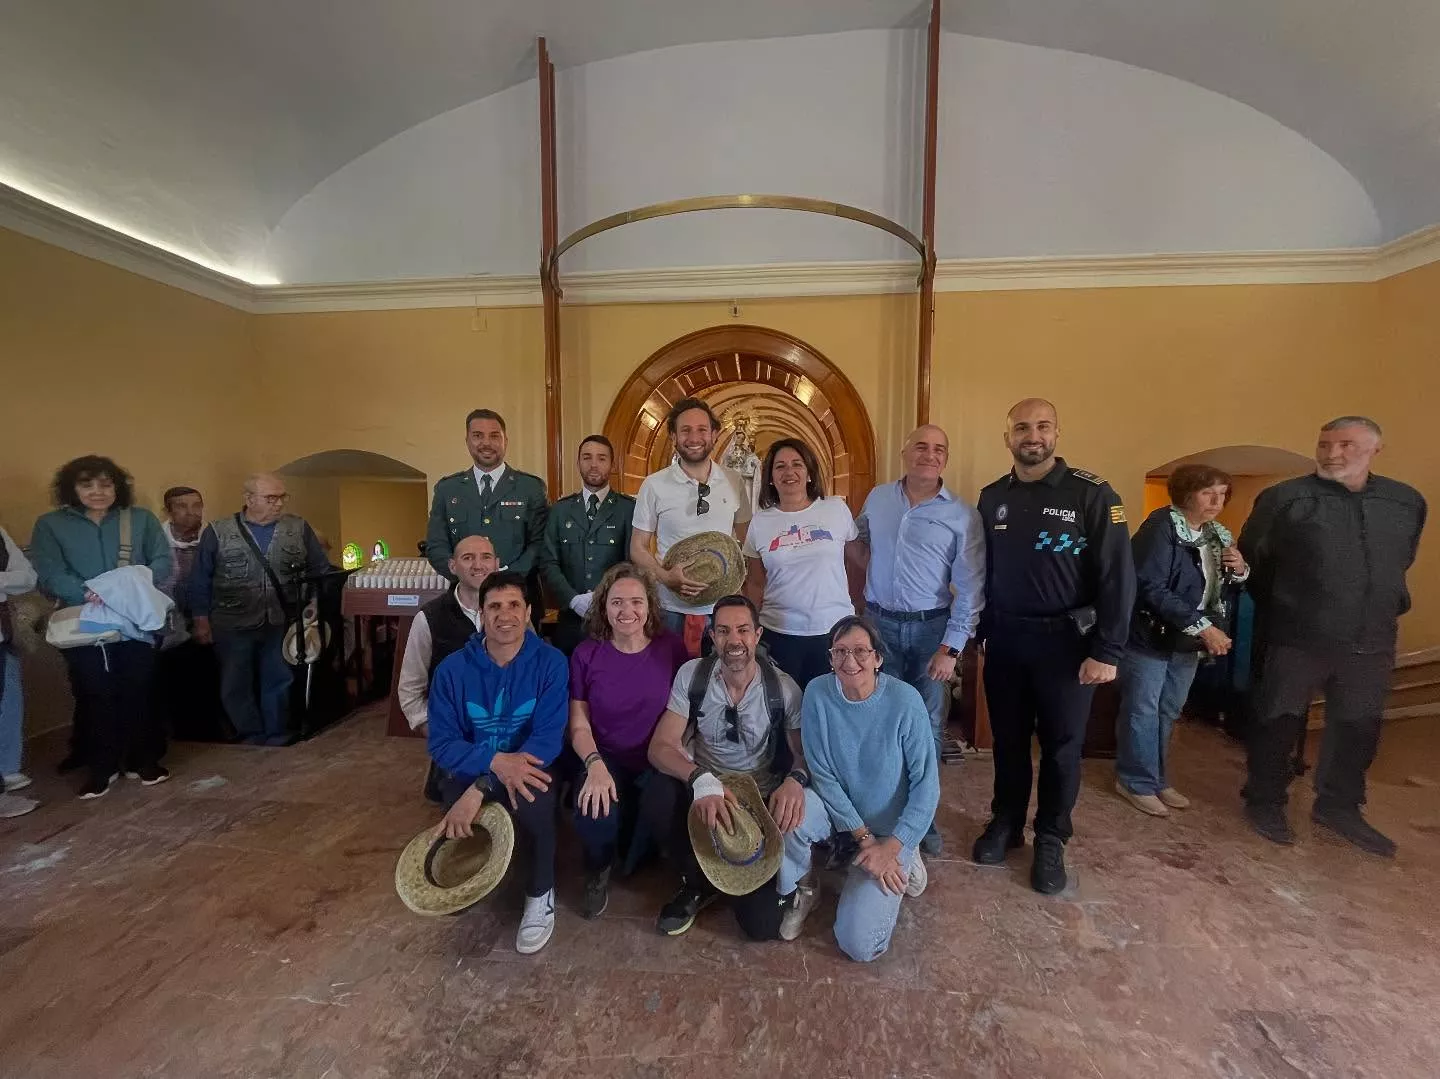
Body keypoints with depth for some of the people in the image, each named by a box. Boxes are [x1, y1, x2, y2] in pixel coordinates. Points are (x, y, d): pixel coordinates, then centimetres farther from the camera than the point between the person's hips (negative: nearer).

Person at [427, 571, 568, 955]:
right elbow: (441, 744, -10)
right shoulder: (453, 668, -8)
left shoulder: (550, 662, -13)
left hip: (527, 766, -2)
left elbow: (547, 738, -19)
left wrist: (480, 789, -30)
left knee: (532, 797, -35)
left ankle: (541, 894, -5)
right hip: (469, 770, 2)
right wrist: (495, 761, -31)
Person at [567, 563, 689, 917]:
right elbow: (579, 725, -2)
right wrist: (595, 765, -19)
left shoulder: (671, 648, -7)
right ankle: (599, 872, 10)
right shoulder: (587, 654, -5)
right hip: (606, 760, 0)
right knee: (594, 816, -29)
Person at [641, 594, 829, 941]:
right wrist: (701, 779, -35)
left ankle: (785, 891, 20)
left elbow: (805, 752, -5)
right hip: (703, 790, 2)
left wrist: (796, 779, -30)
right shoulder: (692, 675, -11)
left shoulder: (782, 688, -12)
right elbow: (660, 746, -14)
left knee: (760, 923, -18)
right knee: (656, 795, -31)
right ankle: (698, 883, -1)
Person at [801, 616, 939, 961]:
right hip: (840, 819, 3)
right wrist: (863, 838, -16)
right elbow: (823, 775, -12)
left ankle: (902, 862, 14)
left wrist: (889, 847, -18)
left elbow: (926, 783, -15)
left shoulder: (904, 700, -21)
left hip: (890, 829, -2)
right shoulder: (817, 694, -16)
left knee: (858, 943, -13)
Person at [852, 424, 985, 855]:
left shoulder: (962, 516, -7)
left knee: (928, 726, 9)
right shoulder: (877, 499, 4)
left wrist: (950, 649, -12)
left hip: (931, 629, -2)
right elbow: (860, 542, 24)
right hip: (879, 625, 2)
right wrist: (874, 573, 6)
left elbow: (970, 589, -8)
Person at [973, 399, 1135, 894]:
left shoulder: (1091, 494, -9)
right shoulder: (992, 498, 4)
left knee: (1061, 745, 10)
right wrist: (978, 634, 8)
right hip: (1005, 639, 3)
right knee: (1008, 739, 15)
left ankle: (1051, 839, 29)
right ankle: (1006, 823, 33)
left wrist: (1107, 651, -14)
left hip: (1066, 640, -3)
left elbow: (1117, 576, -11)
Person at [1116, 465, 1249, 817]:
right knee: (1142, 711, 3)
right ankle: (1137, 782, 16)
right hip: (1150, 635, -8)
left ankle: (1157, 778, 32)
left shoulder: (1217, 535, 9)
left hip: (1187, 640, 8)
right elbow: (1151, 589, -26)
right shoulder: (1162, 527, -18)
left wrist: (1239, 570, -5)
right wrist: (1202, 626, -26)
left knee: (1168, 712, 18)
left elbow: (1222, 588, 17)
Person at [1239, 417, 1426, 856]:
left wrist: (1384, 610, 18)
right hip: (1297, 638, -4)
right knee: (1279, 722, 6)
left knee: (1358, 727, 15)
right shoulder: (1284, 498, -8)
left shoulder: (1408, 502, 6)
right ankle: (1265, 801, 22)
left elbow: (1401, 562, 20)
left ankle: (1338, 807, 34)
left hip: (1371, 642, 5)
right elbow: (1251, 560, 1)